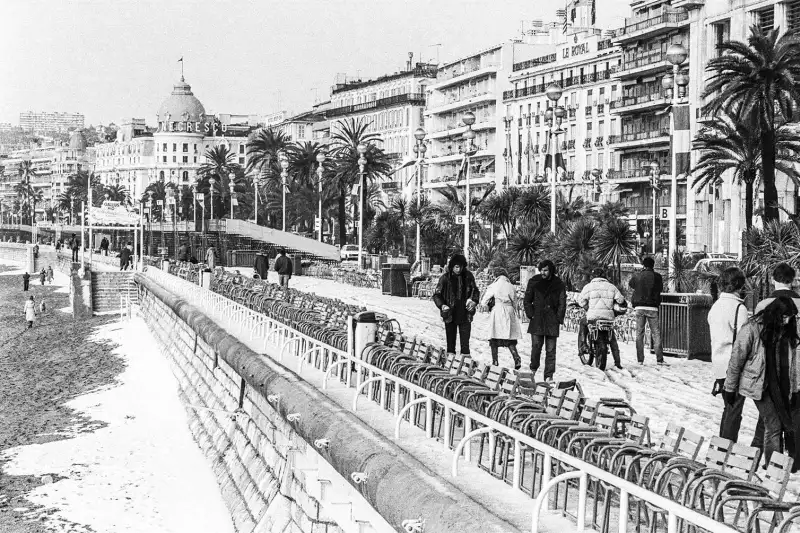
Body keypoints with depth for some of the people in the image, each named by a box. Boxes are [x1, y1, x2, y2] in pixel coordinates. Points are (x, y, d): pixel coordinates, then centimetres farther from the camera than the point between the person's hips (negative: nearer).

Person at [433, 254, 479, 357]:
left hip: (465, 314, 1)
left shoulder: (468, 276, 3)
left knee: (465, 339, 1)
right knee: (450, 337, 5)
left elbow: (475, 290, 15)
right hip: (450, 314, -1)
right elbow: (437, 295, 0)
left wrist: (474, 301, -4)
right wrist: (442, 305, -17)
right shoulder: (445, 278, -3)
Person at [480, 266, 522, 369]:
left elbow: (483, 302, 3)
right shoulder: (512, 287, 8)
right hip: (510, 313, 4)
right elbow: (515, 304, 13)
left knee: (494, 340, 7)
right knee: (510, 341, 8)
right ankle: (517, 359, -9)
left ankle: (495, 361, 3)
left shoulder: (494, 286, -2)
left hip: (498, 314, -4)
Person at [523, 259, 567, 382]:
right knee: (536, 345, -5)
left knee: (550, 349, 0)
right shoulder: (534, 282, 3)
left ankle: (549, 376, 5)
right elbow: (527, 300, 8)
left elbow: (562, 303, 4)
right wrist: (530, 314, -2)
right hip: (537, 319, 0)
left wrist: (559, 319, -4)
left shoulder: (559, 284, 2)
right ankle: (533, 368, 20)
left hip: (552, 320, 0)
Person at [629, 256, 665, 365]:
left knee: (639, 333, 6)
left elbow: (630, 284, 18)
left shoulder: (637, 276, 0)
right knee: (656, 333, 2)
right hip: (652, 307, -1)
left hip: (639, 307, 1)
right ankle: (659, 359, -4)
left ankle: (640, 359, 3)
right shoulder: (657, 276, -3)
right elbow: (661, 288, 9)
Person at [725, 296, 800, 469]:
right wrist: (729, 388, -3)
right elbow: (736, 359, -8)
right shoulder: (753, 329, -14)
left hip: (782, 387, 5)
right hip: (759, 385, -5)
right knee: (773, 425, -10)